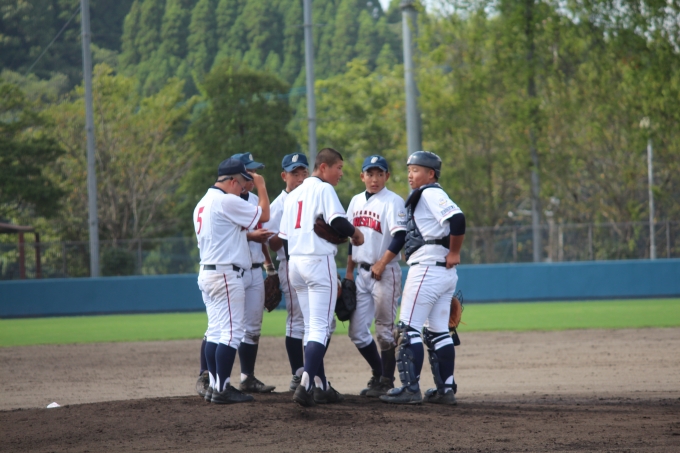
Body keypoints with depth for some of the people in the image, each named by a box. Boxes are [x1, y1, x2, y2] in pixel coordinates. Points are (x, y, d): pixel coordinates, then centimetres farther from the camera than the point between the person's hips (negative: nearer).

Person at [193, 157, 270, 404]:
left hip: (207, 273, 10)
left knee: (215, 332, 12)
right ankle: (222, 389, -10)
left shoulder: (203, 203, 16)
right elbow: (264, 215, -7)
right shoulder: (227, 201, -14)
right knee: (231, 332, -8)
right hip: (226, 274, -10)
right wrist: (261, 186, 5)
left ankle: (214, 385, 14)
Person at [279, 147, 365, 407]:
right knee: (320, 327, -10)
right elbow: (337, 222, -18)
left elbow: (283, 237, 18)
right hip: (319, 261, -8)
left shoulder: (293, 195, 19)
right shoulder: (323, 189, -5)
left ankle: (320, 386, 14)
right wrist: (356, 234, 0)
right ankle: (306, 385, -23)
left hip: (294, 262, 8)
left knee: (312, 327, 14)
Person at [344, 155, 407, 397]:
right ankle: (378, 374, 22)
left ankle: (386, 381, 7)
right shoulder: (356, 202, 13)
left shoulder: (393, 201, -8)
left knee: (384, 330, -2)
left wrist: (381, 265, -19)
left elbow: (400, 237, -16)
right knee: (357, 331, 6)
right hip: (362, 273, 7)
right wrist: (349, 271, 14)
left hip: (385, 273, -7)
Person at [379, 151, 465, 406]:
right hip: (445, 272, 10)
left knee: (409, 328, -8)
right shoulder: (423, 197, 21)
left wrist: (454, 253, -16)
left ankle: (410, 389, -10)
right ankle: (446, 390, 12)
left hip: (426, 268, -10)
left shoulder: (430, 193, -9)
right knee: (438, 332, 12)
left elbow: (457, 219, -23)